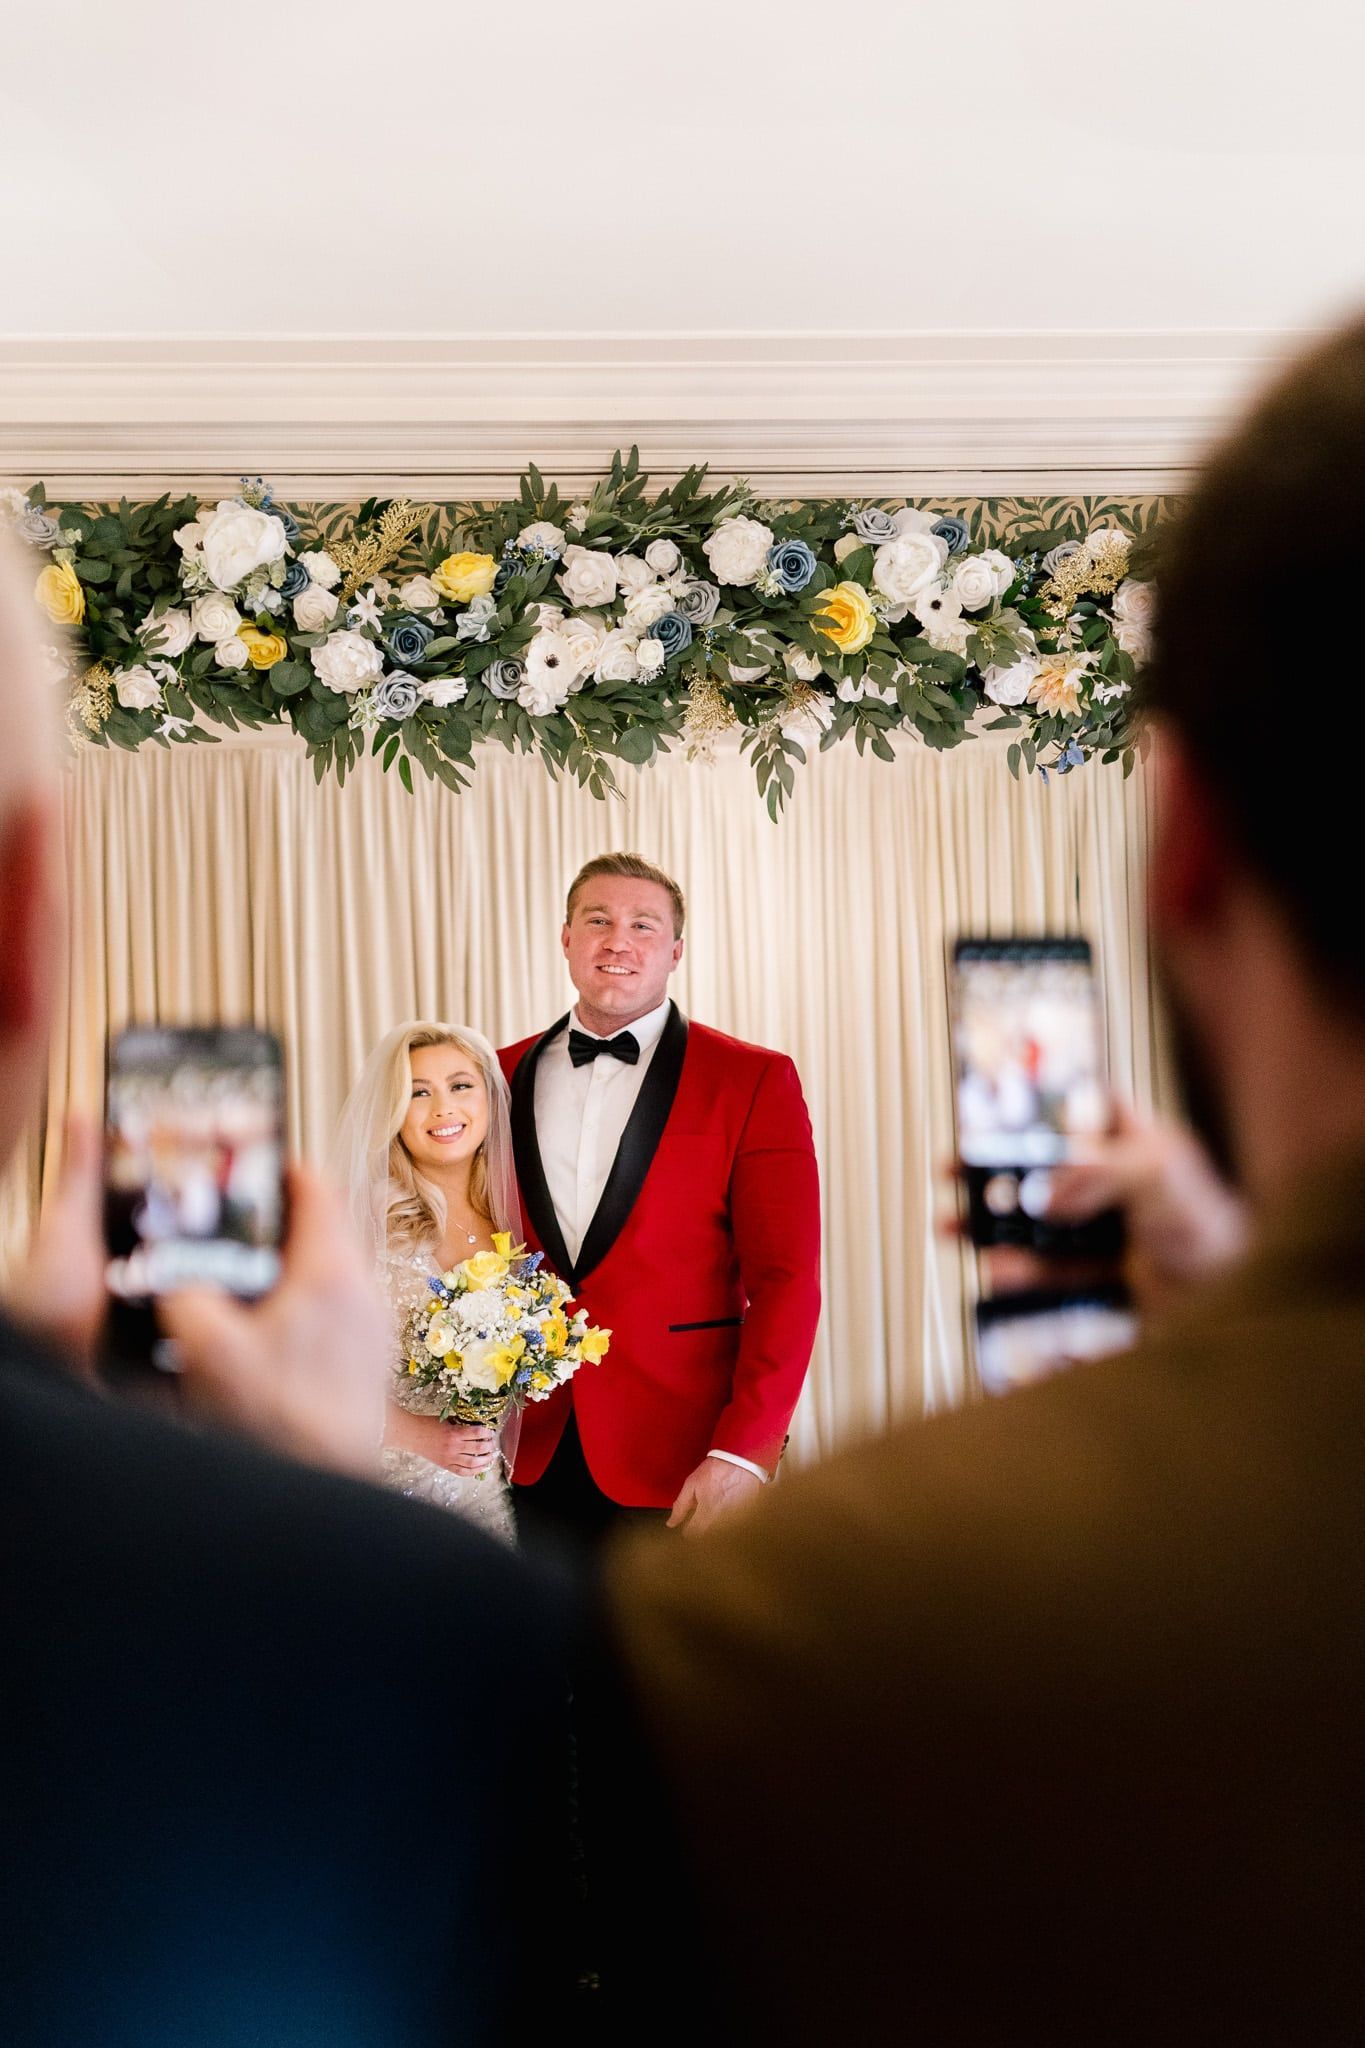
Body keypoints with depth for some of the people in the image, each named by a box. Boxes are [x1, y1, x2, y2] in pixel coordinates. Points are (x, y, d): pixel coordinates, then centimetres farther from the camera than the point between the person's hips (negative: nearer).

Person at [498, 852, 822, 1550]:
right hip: (530, 1460, 3)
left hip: (685, 1468, -3)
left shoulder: (753, 1081, -3)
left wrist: (743, 1453, -17)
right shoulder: (502, 1078, 8)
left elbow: (785, 1282, -8)